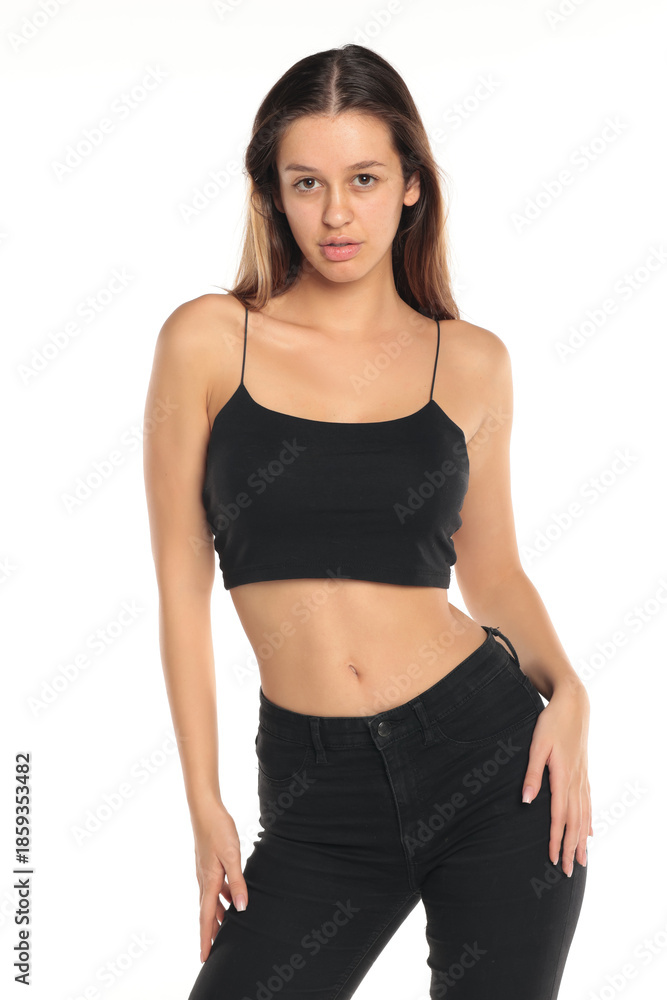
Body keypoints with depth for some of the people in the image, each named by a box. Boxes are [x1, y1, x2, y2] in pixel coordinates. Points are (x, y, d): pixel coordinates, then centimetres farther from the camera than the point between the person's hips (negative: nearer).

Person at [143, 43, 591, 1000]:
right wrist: (204, 804, -1)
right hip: (319, 800, 0)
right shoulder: (208, 340, -1)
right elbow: (183, 579, 0)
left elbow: (492, 568, 12)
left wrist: (566, 689, -7)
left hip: (489, 753, 1)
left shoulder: (470, 361, 3)